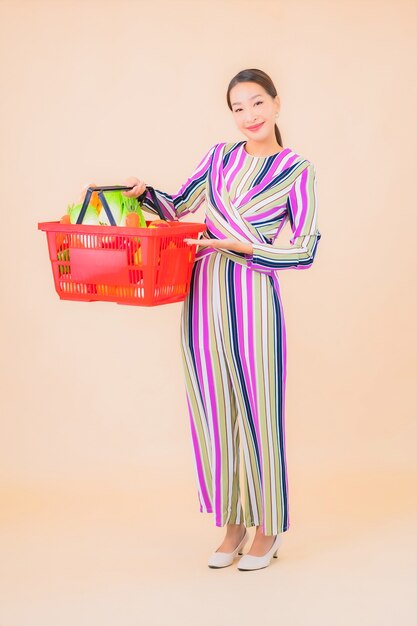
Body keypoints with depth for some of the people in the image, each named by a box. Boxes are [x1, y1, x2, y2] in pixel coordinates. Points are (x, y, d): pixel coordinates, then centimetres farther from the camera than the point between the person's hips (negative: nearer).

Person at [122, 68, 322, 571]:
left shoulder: (296, 170, 0)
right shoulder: (219, 157, 11)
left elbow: (305, 250, -4)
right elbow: (178, 207, 19)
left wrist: (244, 245, -13)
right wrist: (143, 193, 1)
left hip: (253, 299, -4)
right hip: (203, 296, 4)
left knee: (257, 410, 2)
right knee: (214, 412, 8)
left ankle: (269, 529, 18)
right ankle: (233, 525, 22)